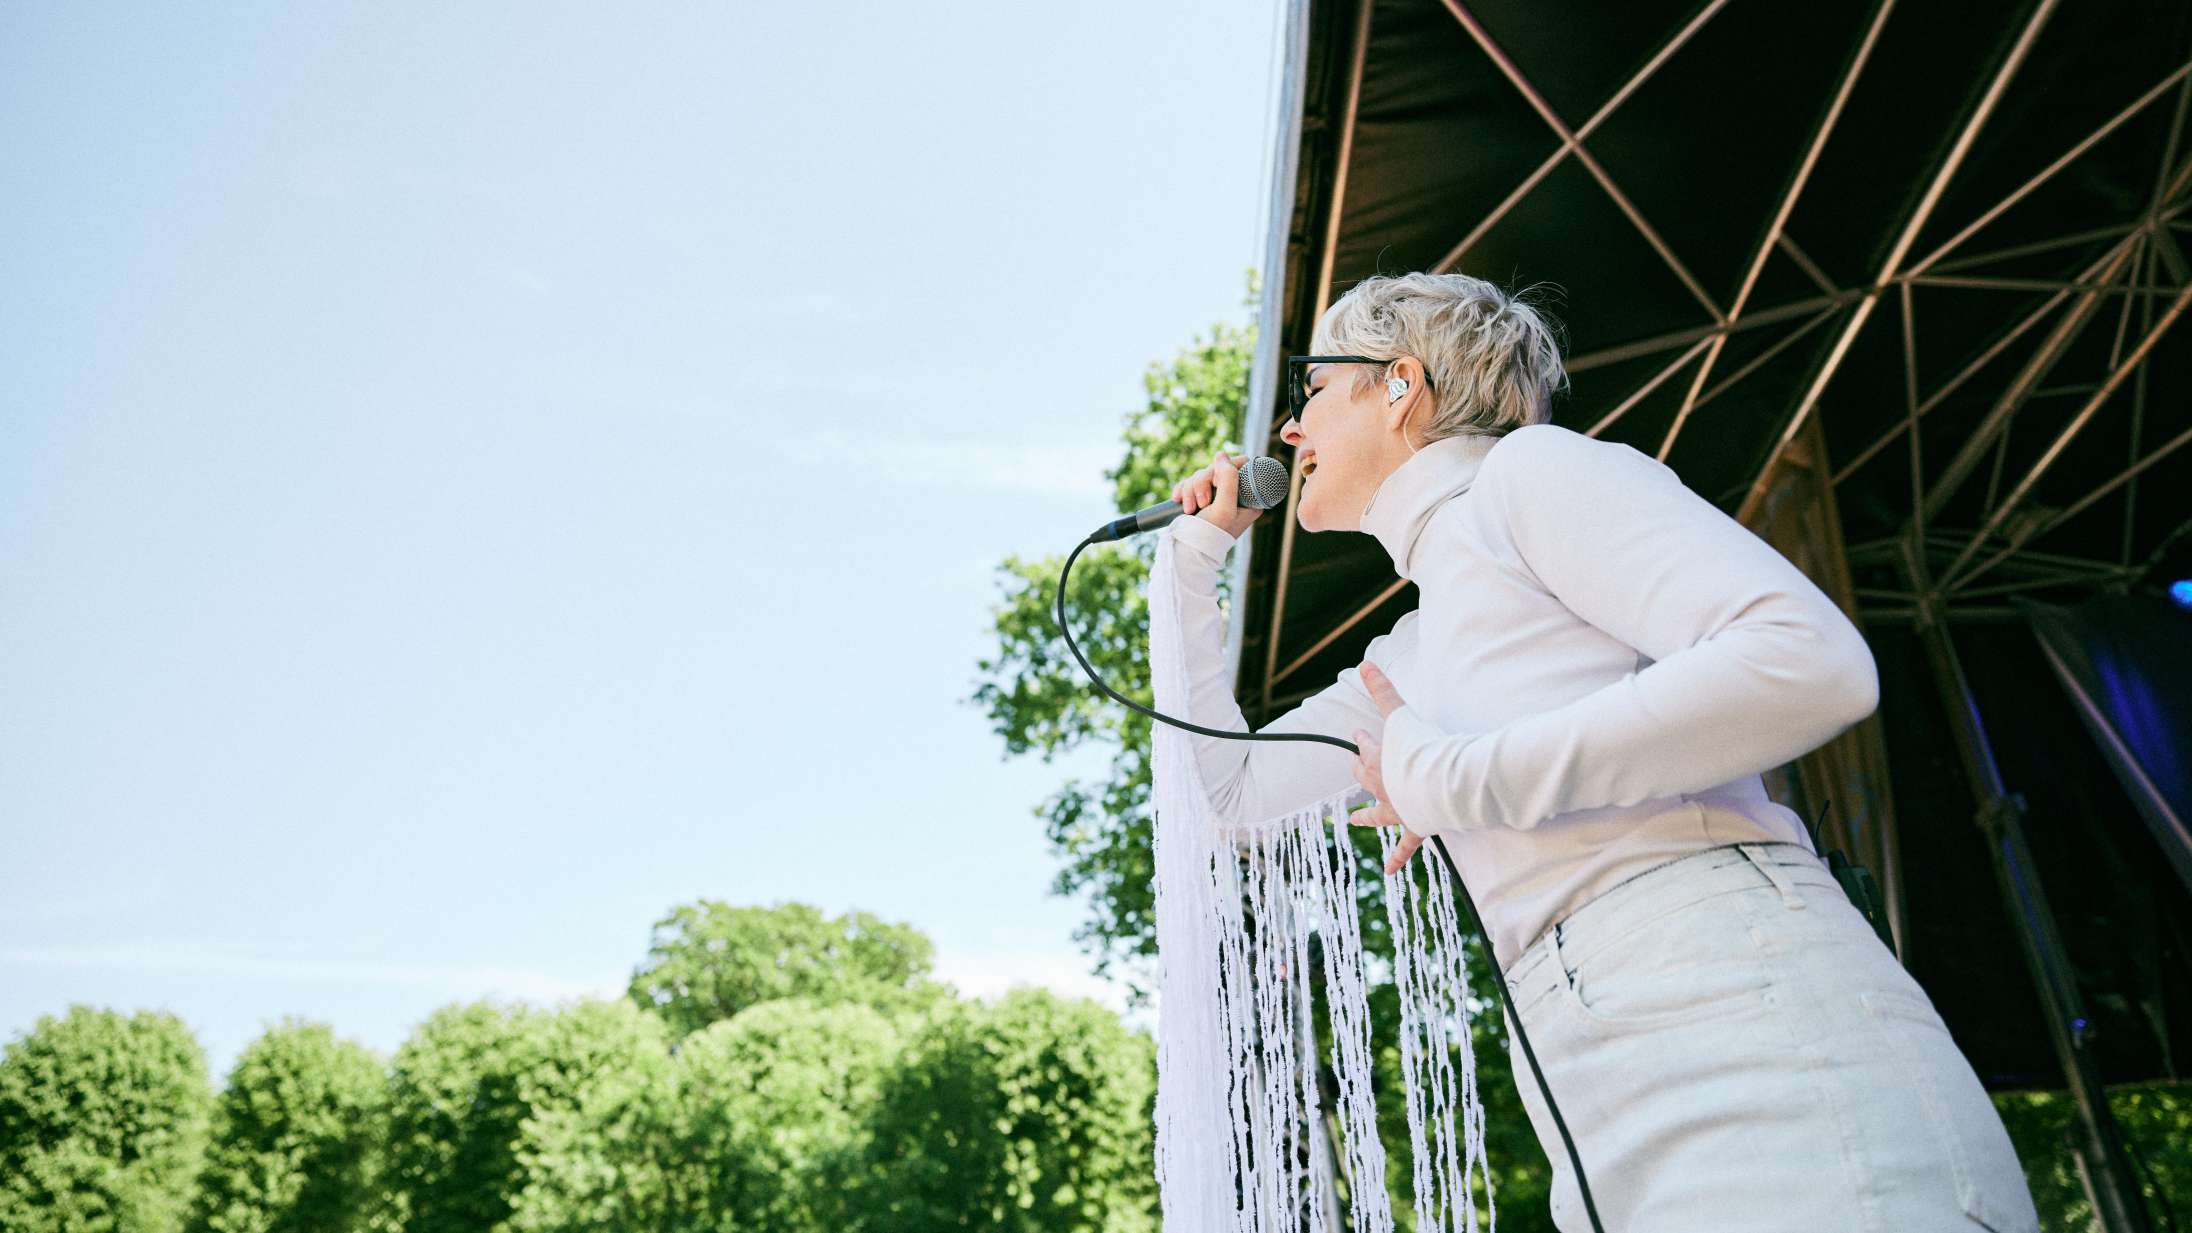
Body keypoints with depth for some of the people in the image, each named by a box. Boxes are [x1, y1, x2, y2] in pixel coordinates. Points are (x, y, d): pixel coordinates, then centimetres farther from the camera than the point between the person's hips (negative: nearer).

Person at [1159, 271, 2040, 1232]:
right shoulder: (1414, 650, 23)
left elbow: (1815, 665, -14)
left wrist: (1448, 779, -11)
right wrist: (1196, 555, 29)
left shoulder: (1528, 467, 0)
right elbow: (1235, 792, 29)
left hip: (1751, 1045, -8)